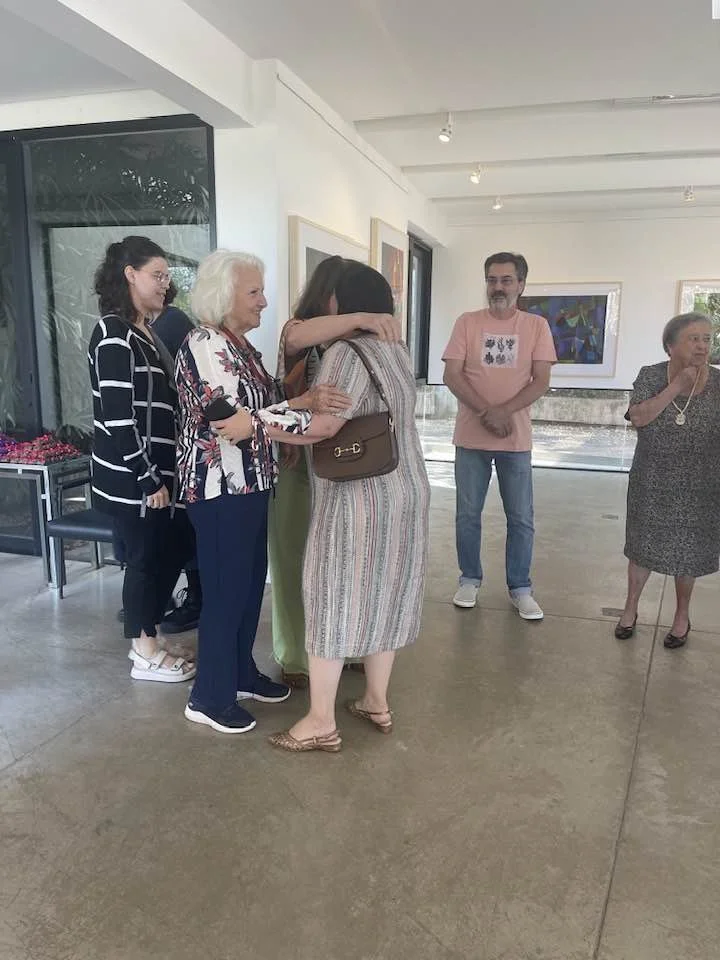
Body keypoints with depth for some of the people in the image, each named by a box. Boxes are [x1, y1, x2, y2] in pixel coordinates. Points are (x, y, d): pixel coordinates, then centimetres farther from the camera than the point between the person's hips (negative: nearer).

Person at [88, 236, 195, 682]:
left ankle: (147, 639, 31)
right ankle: (145, 655, 21)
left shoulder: (144, 331, 13)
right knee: (145, 559, 3)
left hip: (156, 469, 9)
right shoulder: (114, 335, -15)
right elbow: (118, 416, -21)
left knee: (174, 551, 15)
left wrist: (160, 473, 13)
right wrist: (148, 479, -18)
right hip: (131, 476, -9)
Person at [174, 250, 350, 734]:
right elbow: (232, 422, -26)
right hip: (221, 489, -9)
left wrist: (306, 401, -2)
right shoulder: (205, 346, -17)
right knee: (226, 590, 1)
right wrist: (306, 407, -29)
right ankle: (209, 697, 18)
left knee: (252, 582, 17)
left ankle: (242, 673, 35)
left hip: (249, 485, 9)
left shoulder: (241, 345, 13)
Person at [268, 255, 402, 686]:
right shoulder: (299, 335, -8)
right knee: (298, 557, 7)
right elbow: (297, 336, -34)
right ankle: (297, 655, 22)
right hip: (300, 463, -5)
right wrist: (360, 318, -43)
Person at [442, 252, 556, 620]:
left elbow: (541, 382, -5)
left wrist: (503, 412, -19)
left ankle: (520, 588, 21)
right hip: (471, 437, 0)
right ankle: (470, 579, 26)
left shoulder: (536, 326, 1)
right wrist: (486, 412, -19)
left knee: (521, 519, 7)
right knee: (468, 514, 9)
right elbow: (452, 375, -7)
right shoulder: (467, 323, 0)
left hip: (516, 438, 0)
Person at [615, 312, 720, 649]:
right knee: (643, 547, 12)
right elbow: (638, 418, -21)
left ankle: (682, 616, 33)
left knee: (688, 552, 12)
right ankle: (630, 608, 32)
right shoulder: (651, 376, -6)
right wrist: (676, 386, -23)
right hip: (651, 485, 0)